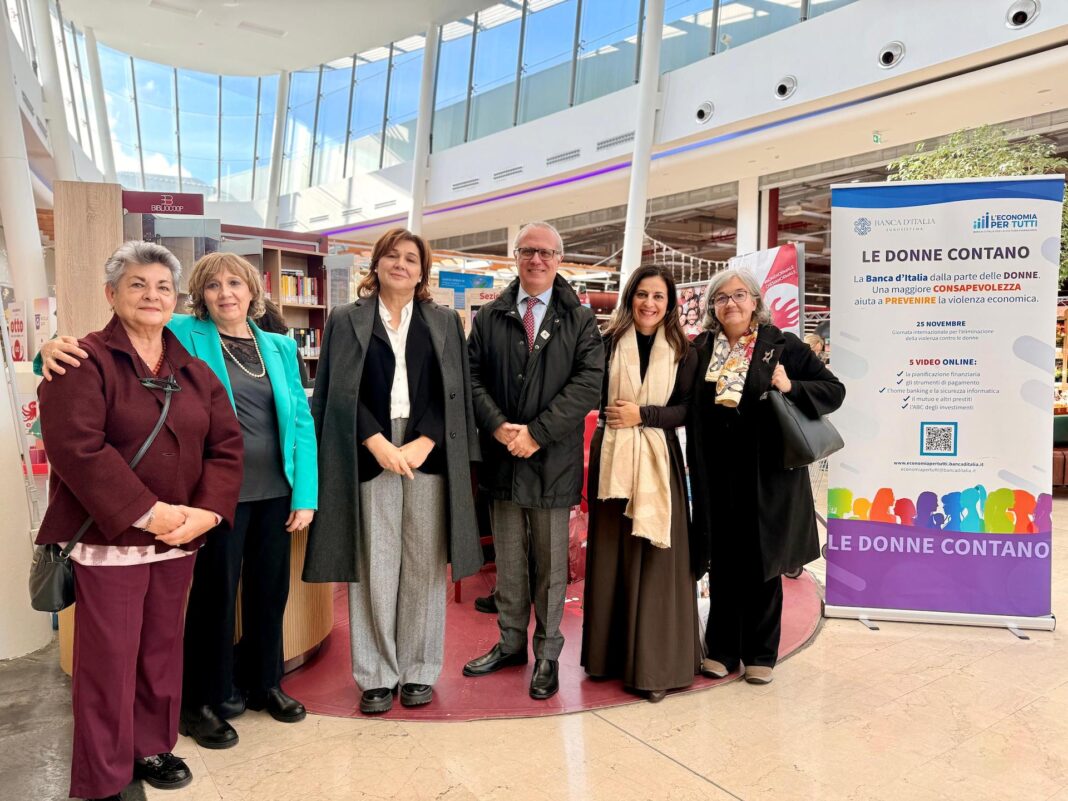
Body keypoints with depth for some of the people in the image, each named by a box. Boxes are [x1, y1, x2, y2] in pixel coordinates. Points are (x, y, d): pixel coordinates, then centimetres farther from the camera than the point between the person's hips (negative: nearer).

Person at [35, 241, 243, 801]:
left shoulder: (194, 371, 10)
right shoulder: (84, 360, -6)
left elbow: (226, 444, 6)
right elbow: (75, 446, -18)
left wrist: (206, 510, -9)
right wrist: (146, 513, -20)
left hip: (178, 537, 5)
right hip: (108, 537, -5)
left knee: (163, 650, 15)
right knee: (109, 659, 4)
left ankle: (154, 748, 34)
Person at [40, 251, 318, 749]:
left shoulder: (279, 347, 7)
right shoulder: (184, 335, -3)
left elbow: (300, 421, 5)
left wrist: (305, 494, 1)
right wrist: (60, 347, -33)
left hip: (274, 492, 4)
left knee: (269, 590, 16)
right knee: (215, 593, 8)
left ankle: (263, 682, 38)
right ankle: (202, 702, 29)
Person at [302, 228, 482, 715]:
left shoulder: (445, 323, 11)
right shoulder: (346, 320, 8)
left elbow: (453, 393, 4)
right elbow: (340, 393, 0)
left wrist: (422, 444, -9)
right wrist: (378, 443, -12)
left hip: (427, 455, 1)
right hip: (369, 456, -1)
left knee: (423, 564, 5)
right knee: (375, 566, 3)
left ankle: (419, 671, 20)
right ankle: (377, 675, 17)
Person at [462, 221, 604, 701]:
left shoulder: (580, 320, 1)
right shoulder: (490, 317, 8)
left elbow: (589, 382, -9)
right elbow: (473, 377, 3)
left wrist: (536, 433, -16)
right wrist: (499, 427, -13)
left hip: (553, 459, -2)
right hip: (502, 458, 3)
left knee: (551, 563, 8)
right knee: (508, 561, 14)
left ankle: (548, 652, 23)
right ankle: (510, 643, 30)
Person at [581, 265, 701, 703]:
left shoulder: (682, 350, 6)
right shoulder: (608, 343, 4)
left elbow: (688, 408, 1)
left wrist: (642, 415, -11)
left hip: (658, 460, 0)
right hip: (611, 457, 1)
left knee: (654, 560, 0)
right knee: (610, 556, 6)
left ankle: (653, 664, 9)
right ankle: (609, 652, 21)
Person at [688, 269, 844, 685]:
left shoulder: (783, 346, 0)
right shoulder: (700, 349, 8)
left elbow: (834, 390, 0)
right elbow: (686, 405, 14)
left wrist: (792, 388, -15)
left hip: (766, 475, -2)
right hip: (716, 476, 2)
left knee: (761, 565, 9)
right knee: (722, 564, 9)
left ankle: (760, 654, 24)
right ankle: (721, 650, 23)